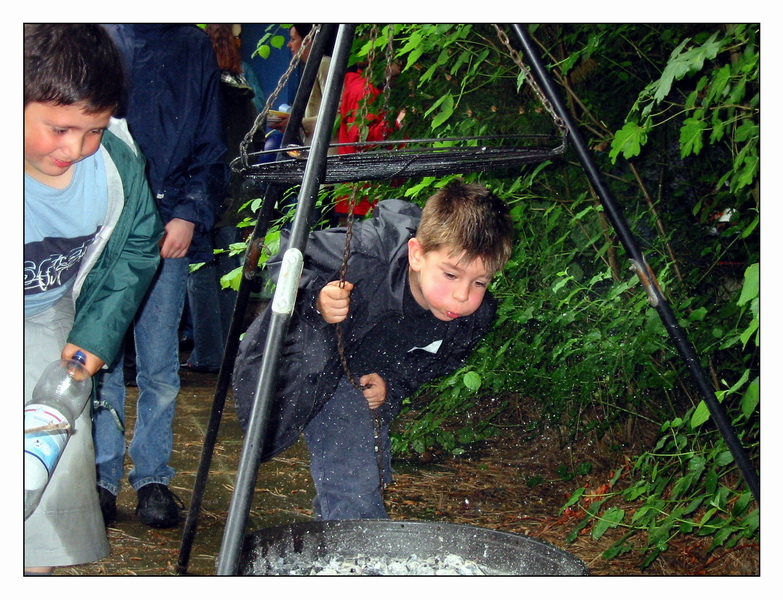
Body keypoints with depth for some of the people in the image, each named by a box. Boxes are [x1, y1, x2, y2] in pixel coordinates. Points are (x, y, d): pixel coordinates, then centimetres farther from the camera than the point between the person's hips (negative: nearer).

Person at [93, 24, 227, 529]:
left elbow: (211, 147, 10)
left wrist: (191, 214, -3)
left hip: (169, 230, 1)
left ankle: (153, 477, 17)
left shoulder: (193, 47, 11)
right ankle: (102, 478, 13)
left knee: (160, 367, 4)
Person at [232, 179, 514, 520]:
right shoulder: (365, 257, -38)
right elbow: (288, 258, -21)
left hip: (367, 375, 5)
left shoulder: (476, 316, -21)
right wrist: (316, 297, -40)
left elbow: (439, 361, 2)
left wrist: (393, 383, -15)